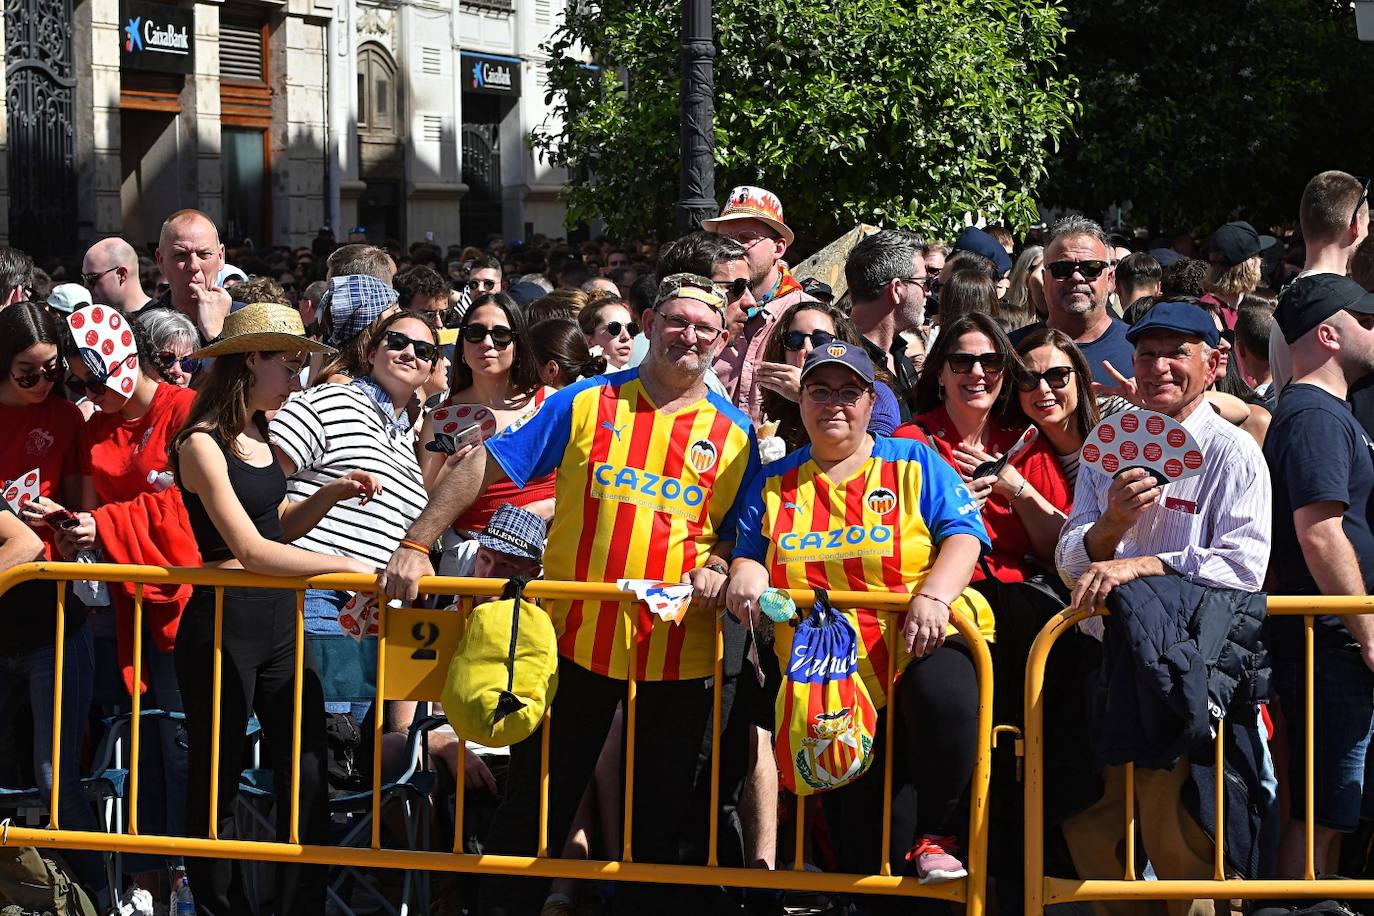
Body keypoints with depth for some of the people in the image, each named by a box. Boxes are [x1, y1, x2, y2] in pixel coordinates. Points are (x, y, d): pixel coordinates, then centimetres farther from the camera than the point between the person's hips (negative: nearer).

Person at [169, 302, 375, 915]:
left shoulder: (258, 436, 13)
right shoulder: (202, 443, -13)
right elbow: (251, 549, -21)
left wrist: (332, 494, 3)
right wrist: (351, 566, -22)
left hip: (280, 620, 8)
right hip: (224, 625, -8)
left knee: (309, 780, 3)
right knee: (216, 788, 5)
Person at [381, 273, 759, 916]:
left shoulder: (734, 434, 6)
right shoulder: (587, 403, 3)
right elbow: (486, 465, 2)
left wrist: (718, 567, -13)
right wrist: (416, 545, -6)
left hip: (677, 652, 1)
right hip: (573, 638, -1)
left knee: (658, 822, 8)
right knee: (534, 806, 6)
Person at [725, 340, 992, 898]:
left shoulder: (914, 464, 6)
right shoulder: (774, 484, 15)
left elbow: (962, 537, -4)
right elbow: (748, 554, 18)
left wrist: (934, 596, -23)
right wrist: (746, 574, -7)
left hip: (920, 645, -3)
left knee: (943, 699, -39)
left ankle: (935, 833, -15)